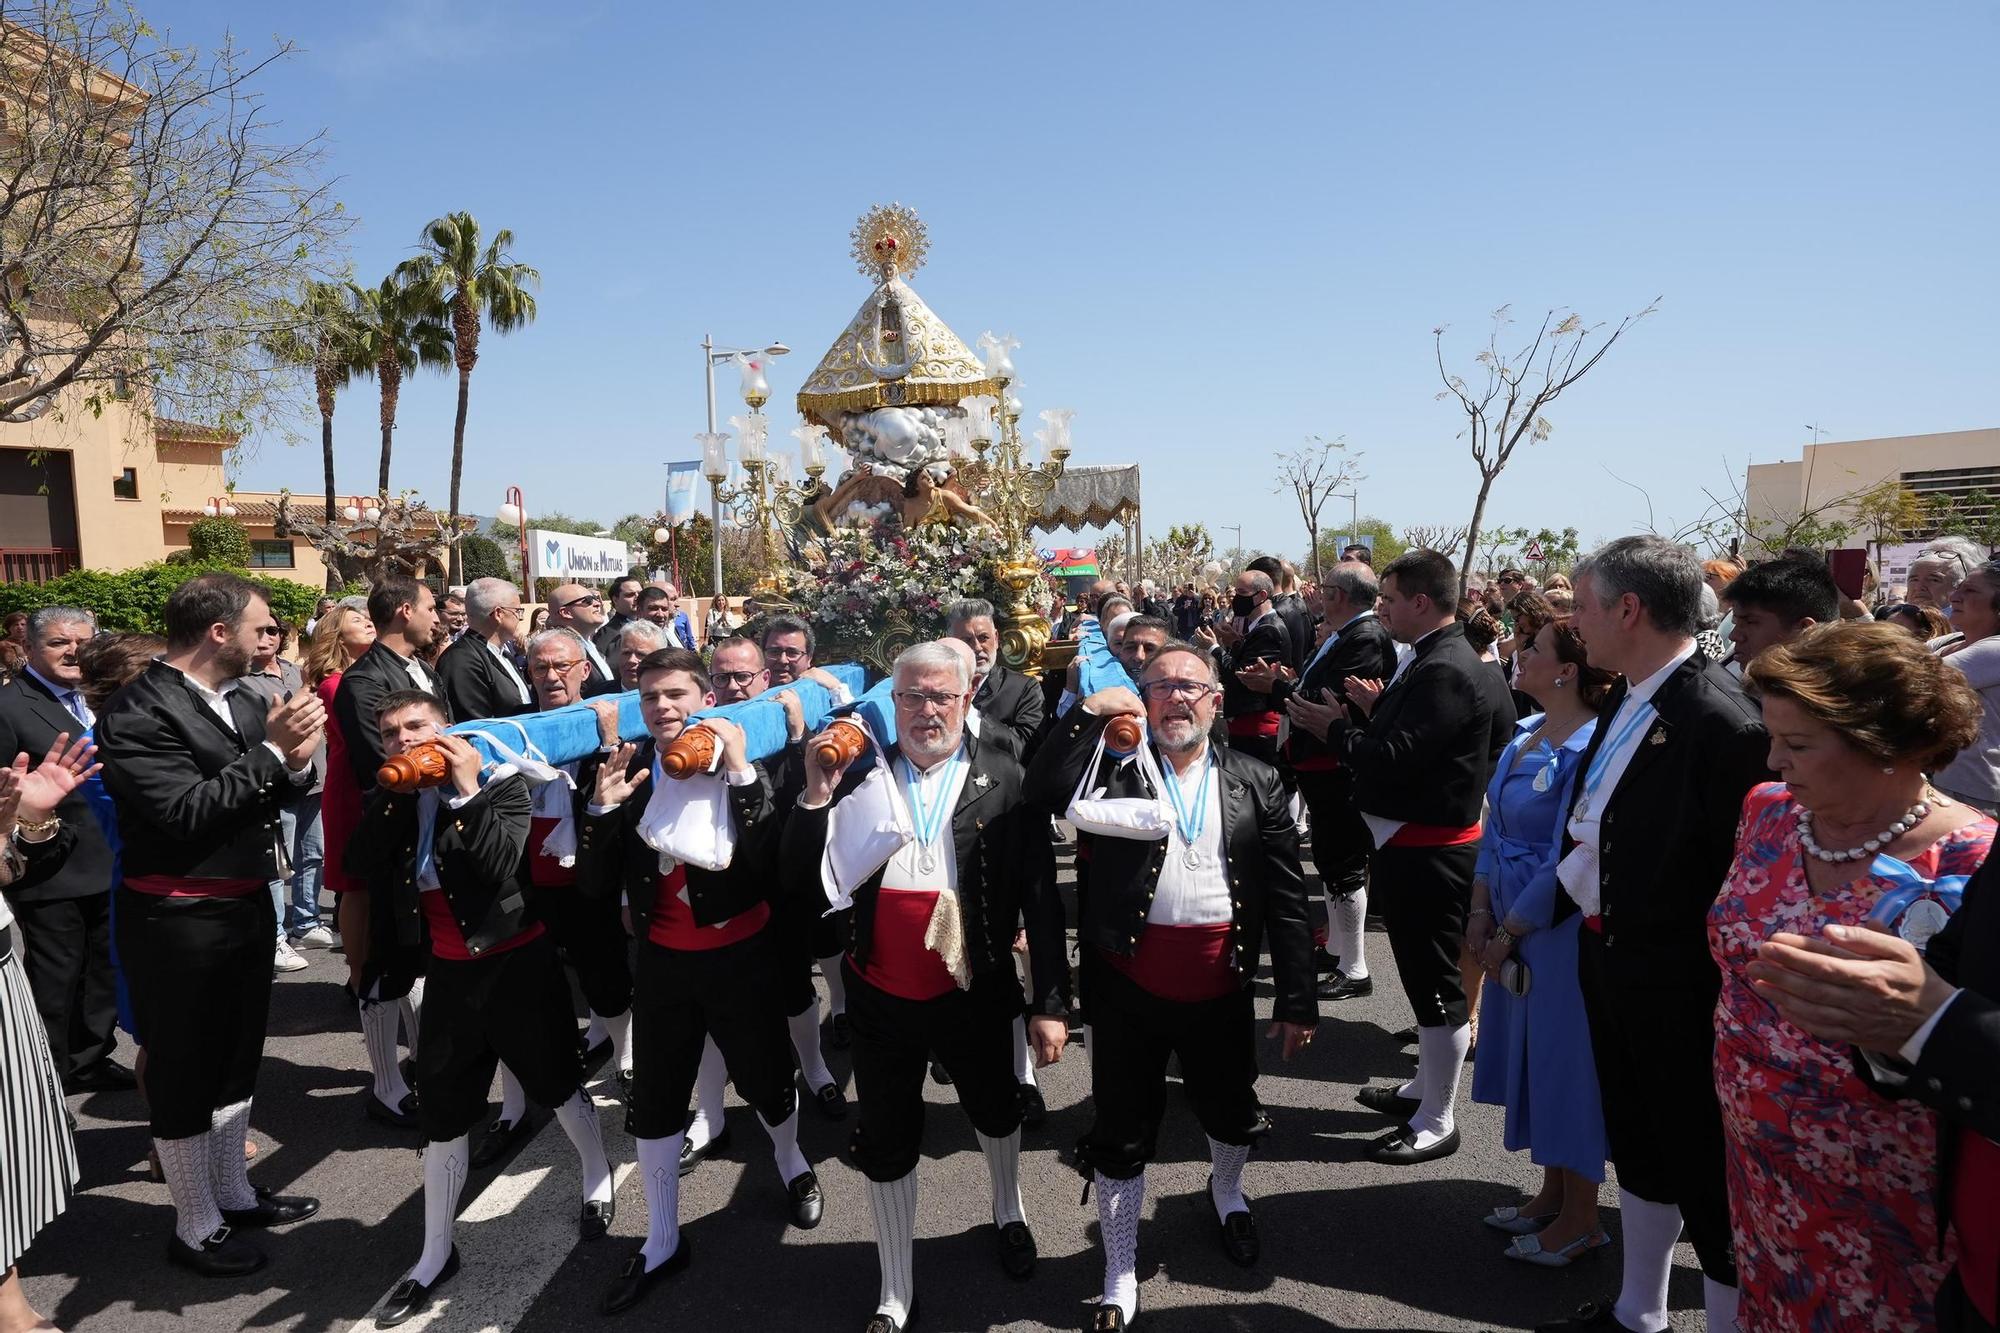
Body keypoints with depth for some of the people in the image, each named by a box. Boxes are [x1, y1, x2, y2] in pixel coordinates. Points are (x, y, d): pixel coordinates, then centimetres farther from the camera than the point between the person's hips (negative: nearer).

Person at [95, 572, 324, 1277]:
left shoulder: (240, 699, 4)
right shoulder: (139, 713, -19)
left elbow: (275, 792, 8)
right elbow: (186, 812, -26)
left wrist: (295, 759, -13)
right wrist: (268, 750, -26)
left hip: (247, 905, 8)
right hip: (179, 923, -8)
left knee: (236, 1061, 22)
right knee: (185, 1074, 10)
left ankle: (233, 1193, 40)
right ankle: (196, 1226, 27)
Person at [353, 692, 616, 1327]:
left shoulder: (502, 784, -13)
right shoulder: (391, 801, 3)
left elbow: (499, 865, -28)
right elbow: (368, 866, -5)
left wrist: (467, 789, -29)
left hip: (516, 965, -4)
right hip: (447, 974, 5)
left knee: (556, 1083, 14)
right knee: (441, 1111, 13)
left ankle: (598, 1177, 41)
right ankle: (435, 1255, 31)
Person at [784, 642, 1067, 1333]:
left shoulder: (1002, 780, -11)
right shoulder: (861, 776, -6)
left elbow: (1039, 897, -10)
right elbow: (802, 882, -5)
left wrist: (1052, 1002, -12)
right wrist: (816, 798, -19)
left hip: (974, 995, 0)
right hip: (881, 998, 1)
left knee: (995, 1113, 24)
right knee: (886, 1145, 14)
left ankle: (1008, 1212, 55)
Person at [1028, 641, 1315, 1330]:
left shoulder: (1256, 782, 2)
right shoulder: (1114, 766, -1)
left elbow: (1287, 901, 0)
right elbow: (1043, 789, -20)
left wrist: (1297, 1001, -1)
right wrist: (1090, 710, -19)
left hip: (1221, 987, 2)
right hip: (1129, 985, -1)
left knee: (1233, 1113, 22)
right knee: (1121, 1134, 11)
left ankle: (1225, 1188, 57)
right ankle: (1121, 1274, 33)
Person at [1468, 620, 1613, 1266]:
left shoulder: (1587, 750, -21)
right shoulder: (1525, 734, 5)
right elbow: (1495, 828, 9)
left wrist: (1509, 932, -12)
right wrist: (1482, 913, 1)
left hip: (1560, 927, -8)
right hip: (1511, 924, 8)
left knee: (1567, 1060, 6)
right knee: (1533, 1054, 19)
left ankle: (1580, 1222, 25)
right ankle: (1553, 1196, 37)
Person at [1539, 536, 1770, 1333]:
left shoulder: (1723, 721, -24)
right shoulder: (1627, 701, 3)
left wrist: (1730, 1002, -14)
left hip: (1678, 983, -9)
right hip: (1609, 959, 9)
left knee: (1706, 1174, 9)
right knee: (1637, 1148, 25)